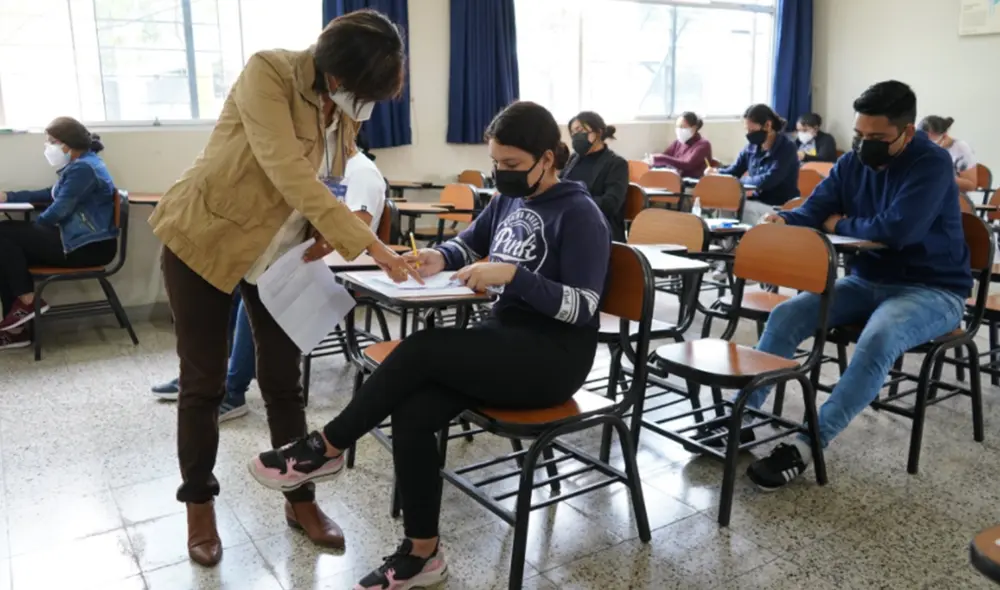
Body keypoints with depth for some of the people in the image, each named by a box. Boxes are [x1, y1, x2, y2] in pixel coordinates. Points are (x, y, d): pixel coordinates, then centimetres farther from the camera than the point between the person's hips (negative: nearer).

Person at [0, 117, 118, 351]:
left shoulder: (83, 168, -15)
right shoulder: (80, 165, 19)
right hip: (83, 241, 10)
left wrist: (33, 226, 3)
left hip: (90, 247, -10)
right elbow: (51, 194, 28)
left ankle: (27, 301, 0)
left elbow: (59, 209, -16)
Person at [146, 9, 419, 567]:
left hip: (281, 251, 5)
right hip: (205, 238, -4)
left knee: (284, 382, 6)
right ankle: (199, 506, 22)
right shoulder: (267, 72, -23)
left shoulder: (349, 102, -4)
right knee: (204, 384, 4)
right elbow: (289, 171, -35)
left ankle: (300, 500, 20)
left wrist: (330, 232, -11)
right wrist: (367, 243, -41)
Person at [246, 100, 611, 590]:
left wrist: (513, 274, -27)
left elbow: (582, 308, -17)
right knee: (410, 415, -18)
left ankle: (325, 449, -6)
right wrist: (440, 257, 1)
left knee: (421, 349, -26)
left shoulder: (579, 215, -11)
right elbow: (469, 243, 24)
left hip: (552, 357, -6)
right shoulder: (509, 201, 10)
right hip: (504, 339, 7)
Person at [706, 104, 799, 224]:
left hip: (780, 207, -5)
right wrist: (717, 173, -9)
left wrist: (741, 181, -14)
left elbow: (768, 181, -23)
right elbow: (734, 171, 12)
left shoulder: (786, 147, -11)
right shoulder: (752, 146, 7)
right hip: (756, 201, 6)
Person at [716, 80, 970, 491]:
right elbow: (813, 211, 3)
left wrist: (840, 225, -10)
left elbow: (896, 230, -29)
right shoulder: (852, 162, 4)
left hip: (931, 289, -6)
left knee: (879, 338, -37)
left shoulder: (932, 164, -16)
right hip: (867, 281, 6)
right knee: (786, 315, -14)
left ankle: (808, 444, -33)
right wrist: (783, 221, -22)